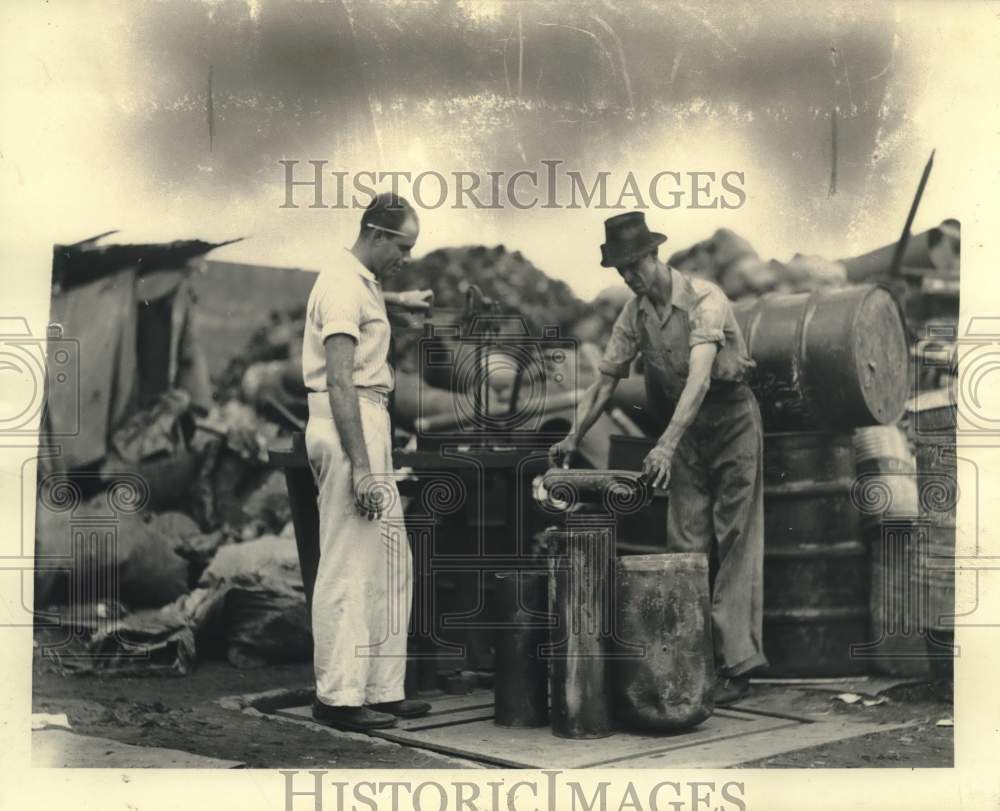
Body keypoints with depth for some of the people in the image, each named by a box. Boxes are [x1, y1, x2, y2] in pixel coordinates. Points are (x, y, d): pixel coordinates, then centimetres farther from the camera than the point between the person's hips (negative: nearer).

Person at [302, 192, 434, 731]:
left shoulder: (359, 281, 17)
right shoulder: (344, 288, -14)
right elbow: (339, 383, -22)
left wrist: (397, 299, 50)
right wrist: (361, 468, -26)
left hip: (369, 424, 11)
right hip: (349, 429, -11)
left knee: (390, 565, 12)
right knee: (348, 568, -7)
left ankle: (381, 690, 17)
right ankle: (338, 697, -1)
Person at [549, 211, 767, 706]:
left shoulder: (704, 300, -23)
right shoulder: (635, 313, -2)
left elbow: (699, 379, -35)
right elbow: (606, 380, 3)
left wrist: (666, 445, -44)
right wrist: (573, 438, -6)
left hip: (731, 419, -6)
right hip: (686, 429, 6)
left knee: (735, 546, -5)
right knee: (684, 547, 3)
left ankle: (736, 664, -4)